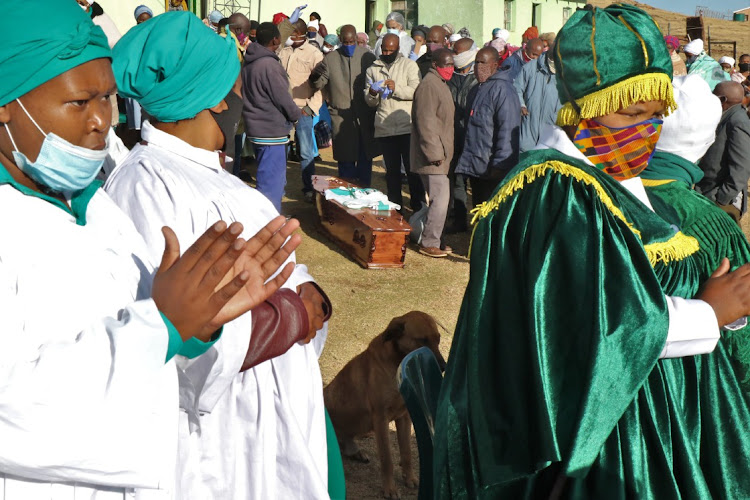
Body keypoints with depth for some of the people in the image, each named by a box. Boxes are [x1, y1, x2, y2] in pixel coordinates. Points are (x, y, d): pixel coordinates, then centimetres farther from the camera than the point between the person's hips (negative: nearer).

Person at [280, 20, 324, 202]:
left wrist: (311, 107, -11)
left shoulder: (314, 54, -2)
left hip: (302, 110, -4)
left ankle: (309, 188, 9)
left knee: (306, 151, -1)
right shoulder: (283, 52, 9)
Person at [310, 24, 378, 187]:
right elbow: (319, 85, 1)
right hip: (341, 117, -1)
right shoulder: (330, 59, 4)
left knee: (365, 158, 9)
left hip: (365, 117, 1)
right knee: (345, 158, 3)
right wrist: (315, 76, -21)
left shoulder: (368, 57, 4)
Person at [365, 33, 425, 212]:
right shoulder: (373, 69, 15)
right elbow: (370, 102, 11)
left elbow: (416, 91, -6)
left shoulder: (409, 65, 5)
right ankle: (395, 205, 18)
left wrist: (396, 88, -20)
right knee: (392, 170, 9)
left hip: (408, 126, -3)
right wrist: (372, 93, -11)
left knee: (412, 168, -2)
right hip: (384, 128, 3)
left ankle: (418, 206, 7)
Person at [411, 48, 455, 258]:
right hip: (433, 156, -10)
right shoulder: (429, 85, -16)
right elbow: (426, 123, -21)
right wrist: (435, 154, -21)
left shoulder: (440, 84, 18)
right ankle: (429, 244, -1)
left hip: (440, 155, 10)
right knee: (440, 198, -10)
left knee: (440, 197, 13)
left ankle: (433, 240, 22)